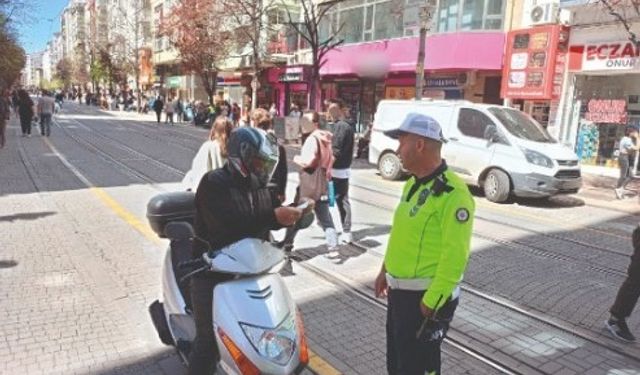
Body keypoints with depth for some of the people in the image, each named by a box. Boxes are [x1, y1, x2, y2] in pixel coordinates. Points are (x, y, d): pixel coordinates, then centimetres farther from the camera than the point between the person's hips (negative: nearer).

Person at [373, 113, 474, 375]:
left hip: (426, 297, -9)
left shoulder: (452, 193, -22)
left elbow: (455, 256, -24)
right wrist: (385, 270, 18)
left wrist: (432, 301, -21)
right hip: (400, 291, 9)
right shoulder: (413, 184, 7)